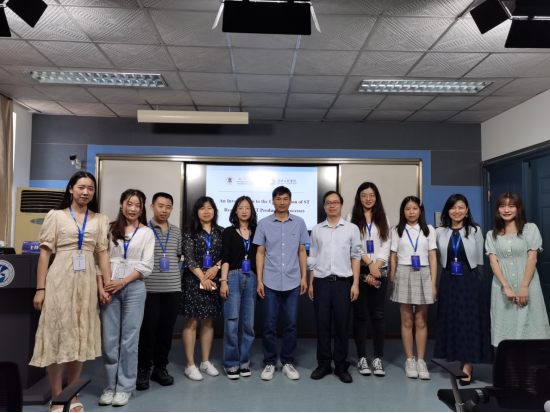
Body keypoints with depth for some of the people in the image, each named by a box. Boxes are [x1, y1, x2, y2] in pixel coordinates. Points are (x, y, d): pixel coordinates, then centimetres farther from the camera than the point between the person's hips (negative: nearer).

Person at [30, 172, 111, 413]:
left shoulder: (100, 220, 10)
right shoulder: (56, 215, 3)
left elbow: (103, 253, 8)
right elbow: (45, 252, 0)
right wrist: (40, 288, -5)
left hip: (87, 281, 3)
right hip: (60, 279, -2)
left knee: (81, 336, 7)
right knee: (58, 335, 1)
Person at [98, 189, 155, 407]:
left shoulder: (147, 233, 6)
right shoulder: (110, 229, 9)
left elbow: (146, 265, 0)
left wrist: (122, 282, -9)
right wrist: (106, 283, -8)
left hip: (134, 288, -1)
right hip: (110, 288, 1)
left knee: (129, 339, 3)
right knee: (109, 339, 4)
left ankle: (125, 387, 14)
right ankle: (111, 386, 18)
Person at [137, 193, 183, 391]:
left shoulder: (177, 232, 11)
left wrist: (171, 269, 8)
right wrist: (146, 272, -5)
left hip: (173, 288, 4)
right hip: (149, 288, -3)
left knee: (166, 331, 10)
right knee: (147, 331, 3)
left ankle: (160, 367, 24)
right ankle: (143, 369, 19)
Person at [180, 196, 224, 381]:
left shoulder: (220, 232, 8)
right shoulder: (190, 232, -1)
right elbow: (189, 258, -8)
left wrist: (216, 268, -13)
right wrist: (202, 278, -13)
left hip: (213, 281, 3)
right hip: (194, 281, -3)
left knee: (208, 322, 9)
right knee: (192, 322, -2)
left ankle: (205, 362, 20)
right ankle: (190, 365, 6)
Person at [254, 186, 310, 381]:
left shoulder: (299, 223, 4)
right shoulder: (264, 224, 1)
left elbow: (302, 251, 8)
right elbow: (260, 253, 3)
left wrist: (304, 277, 3)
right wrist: (259, 280, -1)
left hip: (293, 282, 1)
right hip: (270, 282, -1)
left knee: (291, 324, 6)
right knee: (269, 325, 4)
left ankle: (288, 362, 21)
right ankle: (269, 363, 19)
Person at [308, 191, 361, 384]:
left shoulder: (352, 228, 3)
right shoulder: (316, 230, 8)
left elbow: (356, 257, 2)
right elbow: (312, 258, 10)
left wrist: (355, 283, -4)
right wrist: (310, 283, 7)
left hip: (343, 282, -1)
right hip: (321, 282, 1)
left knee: (342, 325, 4)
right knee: (322, 325, 7)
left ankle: (341, 365, 18)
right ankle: (324, 364, 20)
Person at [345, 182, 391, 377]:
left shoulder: (383, 218, 12)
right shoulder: (352, 217, 4)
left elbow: (386, 246, 3)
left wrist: (376, 268, -9)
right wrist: (369, 263, -12)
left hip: (380, 271, 2)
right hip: (359, 271, -2)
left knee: (378, 314, 2)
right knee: (360, 315, 2)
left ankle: (378, 358, 9)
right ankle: (362, 358, 10)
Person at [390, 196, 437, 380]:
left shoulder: (428, 230, 6)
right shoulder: (397, 231, 6)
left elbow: (433, 258, 3)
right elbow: (393, 258, 6)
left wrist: (433, 283, -2)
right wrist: (392, 281, 1)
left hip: (423, 275, 0)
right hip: (404, 274, 0)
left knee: (421, 322, 4)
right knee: (407, 321, 5)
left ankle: (421, 361, 13)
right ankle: (410, 360, 14)